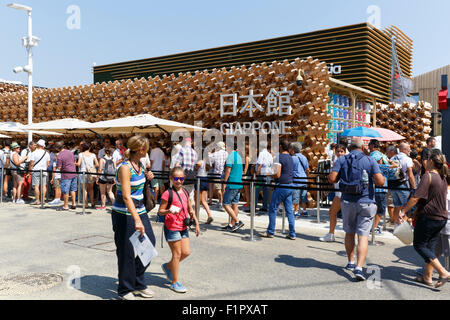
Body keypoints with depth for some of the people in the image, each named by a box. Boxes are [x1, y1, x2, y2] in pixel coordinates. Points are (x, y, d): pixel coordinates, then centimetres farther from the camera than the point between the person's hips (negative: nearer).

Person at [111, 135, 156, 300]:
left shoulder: (138, 164, 6)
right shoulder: (125, 167, -19)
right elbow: (126, 196, -28)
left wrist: (147, 177, 10)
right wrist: (137, 220, -34)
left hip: (139, 210, 8)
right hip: (124, 214, -8)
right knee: (126, 252, 1)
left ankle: (138, 284, 22)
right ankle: (125, 290, 19)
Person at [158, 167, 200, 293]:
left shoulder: (185, 192, 8)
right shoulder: (168, 194, -12)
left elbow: (190, 209, 18)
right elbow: (160, 211, -9)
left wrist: (196, 223, 14)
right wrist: (169, 211, -28)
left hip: (183, 227, 7)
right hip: (172, 227, -7)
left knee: (186, 252, 6)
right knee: (177, 254, -1)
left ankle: (168, 266, 31)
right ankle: (175, 283, 14)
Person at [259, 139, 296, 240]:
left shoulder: (279, 157, -13)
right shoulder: (290, 158, 13)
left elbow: (277, 175, -20)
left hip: (281, 186, -8)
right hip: (290, 186, 8)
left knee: (272, 209, 4)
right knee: (289, 210, 8)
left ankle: (270, 232, 10)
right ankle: (292, 234, 8)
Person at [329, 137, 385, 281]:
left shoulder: (342, 160, 1)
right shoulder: (370, 160, -3)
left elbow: (332, 179, -8)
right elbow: (380, 182, -11)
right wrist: (381, 176, 11)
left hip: (347, 202, 2)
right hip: (366, 203, -2)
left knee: (349, 233, 18)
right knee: (363, 236, -1)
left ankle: (351, 262, 31)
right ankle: (359, 267, -11)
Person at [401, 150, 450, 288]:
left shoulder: (428, 176, -17)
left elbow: (416, 198, -21)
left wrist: (403, 211, -14)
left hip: (428, 217, -8)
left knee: (419, 245, 2)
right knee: (430, 246, 14)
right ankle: (427, 276, 18)